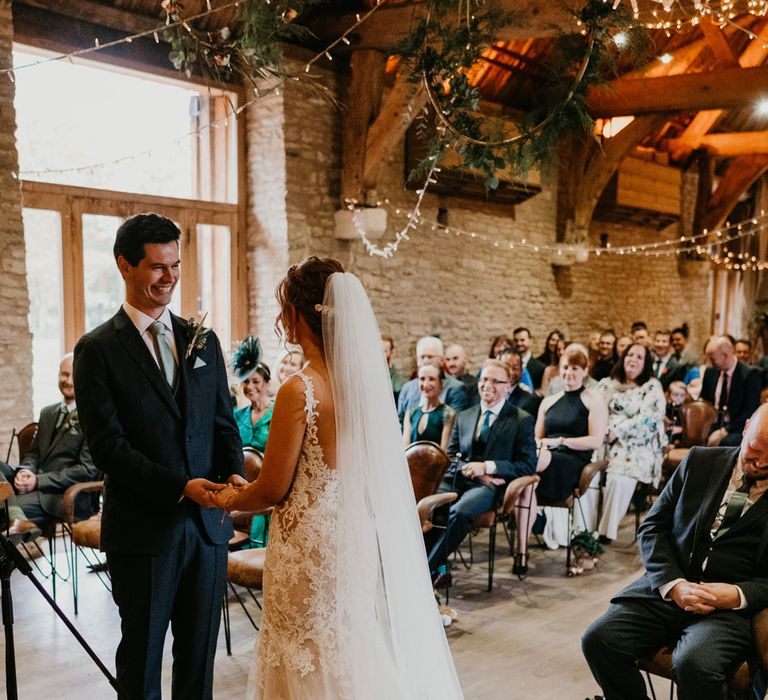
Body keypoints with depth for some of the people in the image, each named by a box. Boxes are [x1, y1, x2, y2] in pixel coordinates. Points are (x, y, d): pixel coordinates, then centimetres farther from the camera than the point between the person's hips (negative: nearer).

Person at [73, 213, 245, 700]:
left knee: (201, 652, 15)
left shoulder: (203, 341, 8)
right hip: (143, 527, -4)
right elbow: (107, 444, -12)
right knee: (142, 652, 13)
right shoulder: (98, 349, -6)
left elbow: (224, 423, 9)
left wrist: (234, 474, -11)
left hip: (208, 523, 4)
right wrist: (180, 487, -21)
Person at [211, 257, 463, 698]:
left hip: (314, 548, -7)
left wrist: (229, 501, 9)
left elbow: (273, 490, -13)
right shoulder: (370, 375, 0)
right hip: (365, 539, 7)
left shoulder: (300, 390, -20)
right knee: (364, 656, 22)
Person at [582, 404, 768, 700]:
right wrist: (673, 584, -10)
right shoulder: (701, 461, 7)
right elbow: (652, 526, 6)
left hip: (731, 608, -3)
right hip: (668, 589, 3)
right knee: (598, 640, -19)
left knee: (694, 664, -33)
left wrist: (738, 595, -17)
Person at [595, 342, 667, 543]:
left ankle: (606, 531, -21)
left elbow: (648, 418, -8)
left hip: (637, 448, -3)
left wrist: (617, 431, -15)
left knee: (619, 477, -31)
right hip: (608, 443, 3)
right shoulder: (607, 384, 16)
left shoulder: (652, 387, 5)